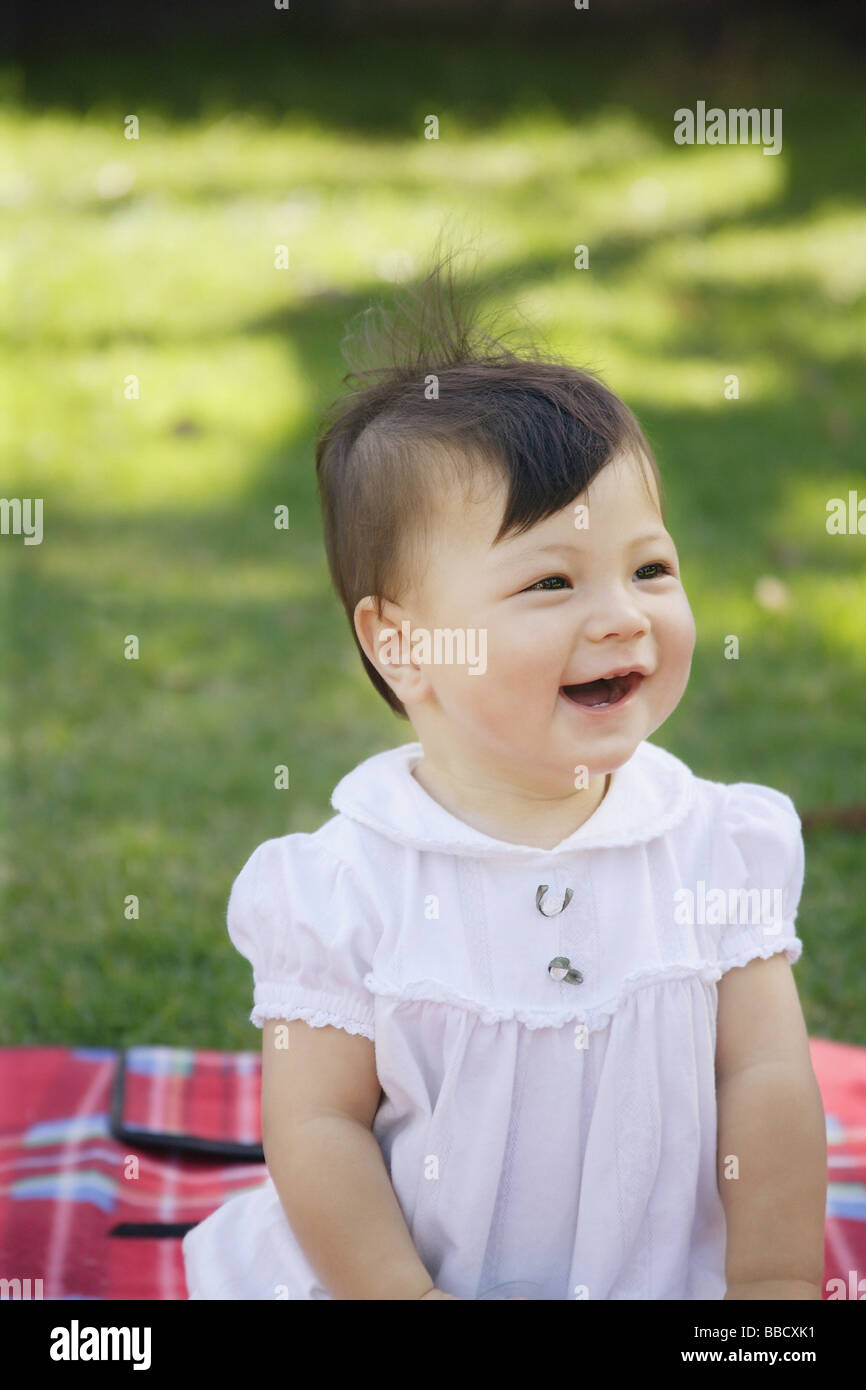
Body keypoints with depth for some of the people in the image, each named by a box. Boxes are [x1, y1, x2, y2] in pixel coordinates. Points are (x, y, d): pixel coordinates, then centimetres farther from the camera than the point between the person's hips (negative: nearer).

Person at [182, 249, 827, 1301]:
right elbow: (319, 1124, -7)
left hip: (669, 1279, 2)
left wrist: (778, 1280, -6)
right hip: (422, 1275, -2)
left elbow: (766, 1081, 0)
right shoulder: (344, 887, -10)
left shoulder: (720, 845, -2)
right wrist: (398, 1293, -14)